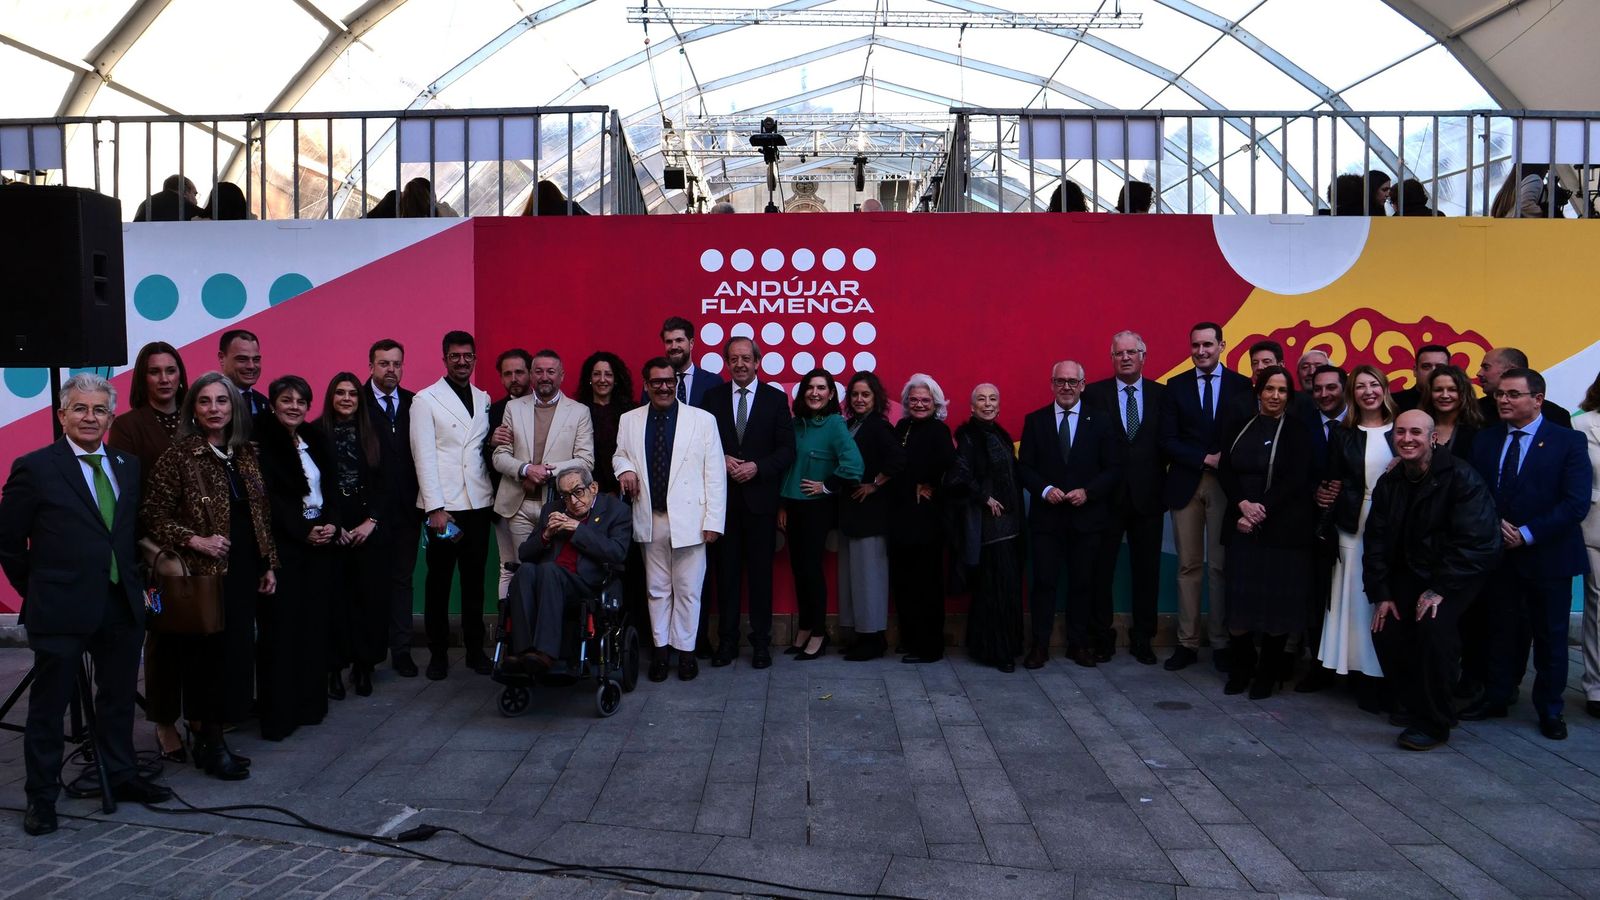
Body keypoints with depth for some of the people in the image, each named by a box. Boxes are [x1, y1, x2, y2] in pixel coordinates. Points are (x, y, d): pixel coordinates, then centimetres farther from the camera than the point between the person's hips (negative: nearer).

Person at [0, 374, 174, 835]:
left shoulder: (128, 467, 8)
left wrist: (137, 582, 10)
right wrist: (37, 590, 2)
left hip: (122, 606, 5)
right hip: (60, 608, -5)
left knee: (119, 698, 16)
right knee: (48, 706, 6)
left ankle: (121, 776, 31)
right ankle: (41, 797, 19)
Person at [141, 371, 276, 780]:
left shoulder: (246, 453, 8)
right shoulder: (180, 455, -8)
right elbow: (152, 517, -9)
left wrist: (268, 565, 11)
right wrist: (195, 540, -20)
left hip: (244, 573, 6)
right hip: (205, 574, -6)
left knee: (237, 654, 8)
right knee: (209, 654, 0)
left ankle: (211, 738, 21)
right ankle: (208, 742, 14)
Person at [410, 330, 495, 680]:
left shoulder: (484, 399, 13)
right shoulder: (425, 399, -1)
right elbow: (424, 456, -8)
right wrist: (436, 507, -14)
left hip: (478, 503, 4)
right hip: (443, 505, -4)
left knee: (474, 579, 9)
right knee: (439, 581, 5)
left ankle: (475, 649, 19)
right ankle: (438, 652, 16)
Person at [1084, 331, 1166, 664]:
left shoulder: (1162, 394, 5)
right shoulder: (1094, 394, 0)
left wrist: (1165, 484, -4)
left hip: (1147, 496, 2)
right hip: (1107, 495, -1)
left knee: (1147, 570, 8)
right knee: (1101, 569, 6)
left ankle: (1142, 639, 20)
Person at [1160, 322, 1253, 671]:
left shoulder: (1241, 385, 4)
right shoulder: (1176, 386, 7)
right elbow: (1168, 441, 1)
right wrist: (1206, 458, -10)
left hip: (1225, 484, -1)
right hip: (1185, 484, 1)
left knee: (1221, 565, 1)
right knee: (1188, 565, 5)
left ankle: (1221, 643, 10)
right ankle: (1187, 642, 10)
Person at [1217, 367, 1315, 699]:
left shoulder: (1297, 432, 1)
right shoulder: (1241, 427, 10)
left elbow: (1296, 480, -8)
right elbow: (1225, 470, 5)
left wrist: (1262, 509, -14)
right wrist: (1243, 505, -11)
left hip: (1281, 530, -2)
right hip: (1242, 527, 3)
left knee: (1276, 601, 0)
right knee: (1240, 598, 0)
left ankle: (1267, 673, 13)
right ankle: (1241, 668, 16)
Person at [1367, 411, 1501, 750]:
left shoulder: (1461, 478, -16)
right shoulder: (1389, 483, 4)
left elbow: (1473, 542, -21)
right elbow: (1375, 541, 5)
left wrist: (1440, 589, -24)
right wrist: (1381, 594, -3)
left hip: (1457, 574, -6)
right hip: (1408, 573, 6)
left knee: (1433, 625, -27)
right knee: (1385, 628, -11)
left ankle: (1432, 723, -12)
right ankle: (1412, 702, 14)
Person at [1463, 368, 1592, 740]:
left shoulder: (1568, 441, -7)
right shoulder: (1485, 440, 6)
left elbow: (1576, 503, -14)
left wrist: (1527, 534, -17)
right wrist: (1494, 525, -13)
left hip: (1547, 557, -3)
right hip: (1498, 554, 3)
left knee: (1550, 636, 8)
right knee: (1501, 631, 13)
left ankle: (1550, 710, 22)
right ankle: (1495, 698, 26)